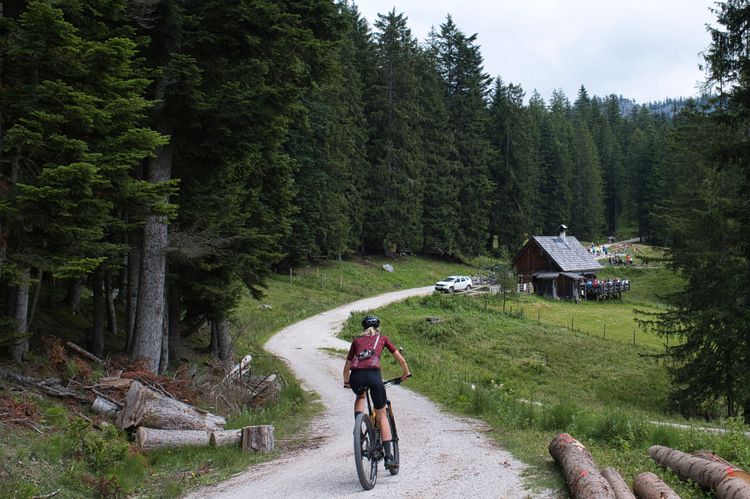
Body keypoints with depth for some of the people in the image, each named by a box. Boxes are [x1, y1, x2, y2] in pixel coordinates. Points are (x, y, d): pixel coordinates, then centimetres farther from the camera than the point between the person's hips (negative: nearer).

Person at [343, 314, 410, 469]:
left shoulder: (356, 340, 27)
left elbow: (347, 367, 31)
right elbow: (401, 360, 27)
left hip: (356, 376, 2)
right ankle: (389, 457, 3)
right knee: (382, 415, 11)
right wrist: (406, 374, 45)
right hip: (373, 375, -2)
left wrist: (346, 382, 48)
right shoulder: (382, 339, 25)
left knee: (360, 397, 37)